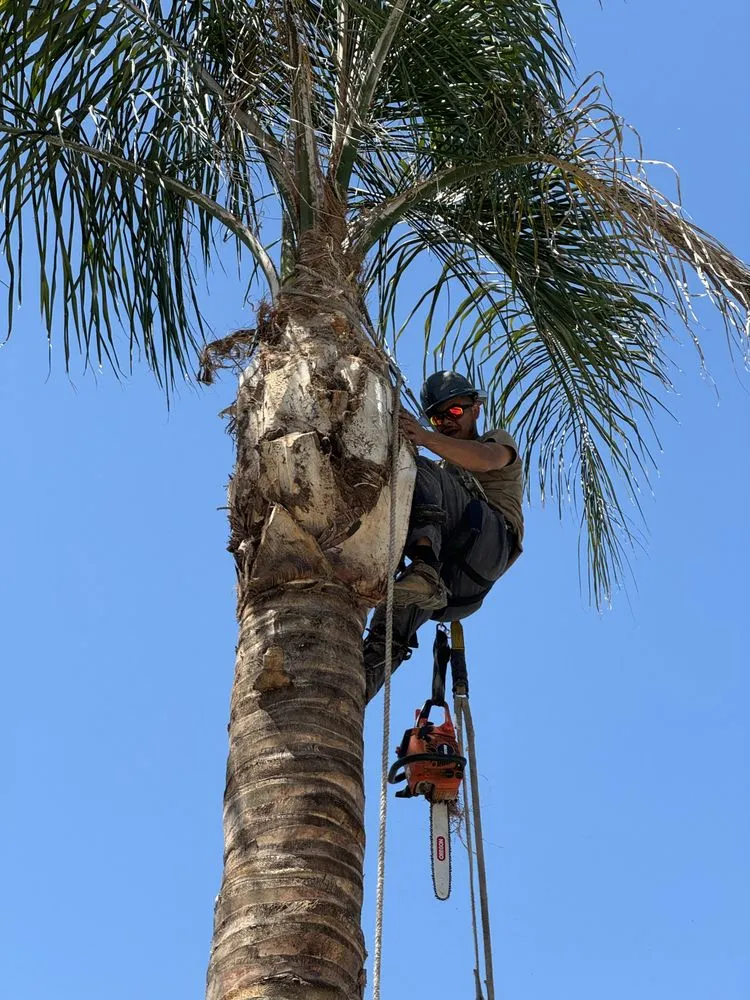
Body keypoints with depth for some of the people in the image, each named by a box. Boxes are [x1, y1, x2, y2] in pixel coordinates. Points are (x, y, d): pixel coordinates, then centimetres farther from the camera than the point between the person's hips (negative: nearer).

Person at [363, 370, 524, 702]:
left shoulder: (499, 440, 24)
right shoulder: (443, 471, 43)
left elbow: (486, 460, -5)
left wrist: (425, 438, -23)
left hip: (489, 541, -5)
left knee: (419, 470, -25)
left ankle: (425, 569, -48)